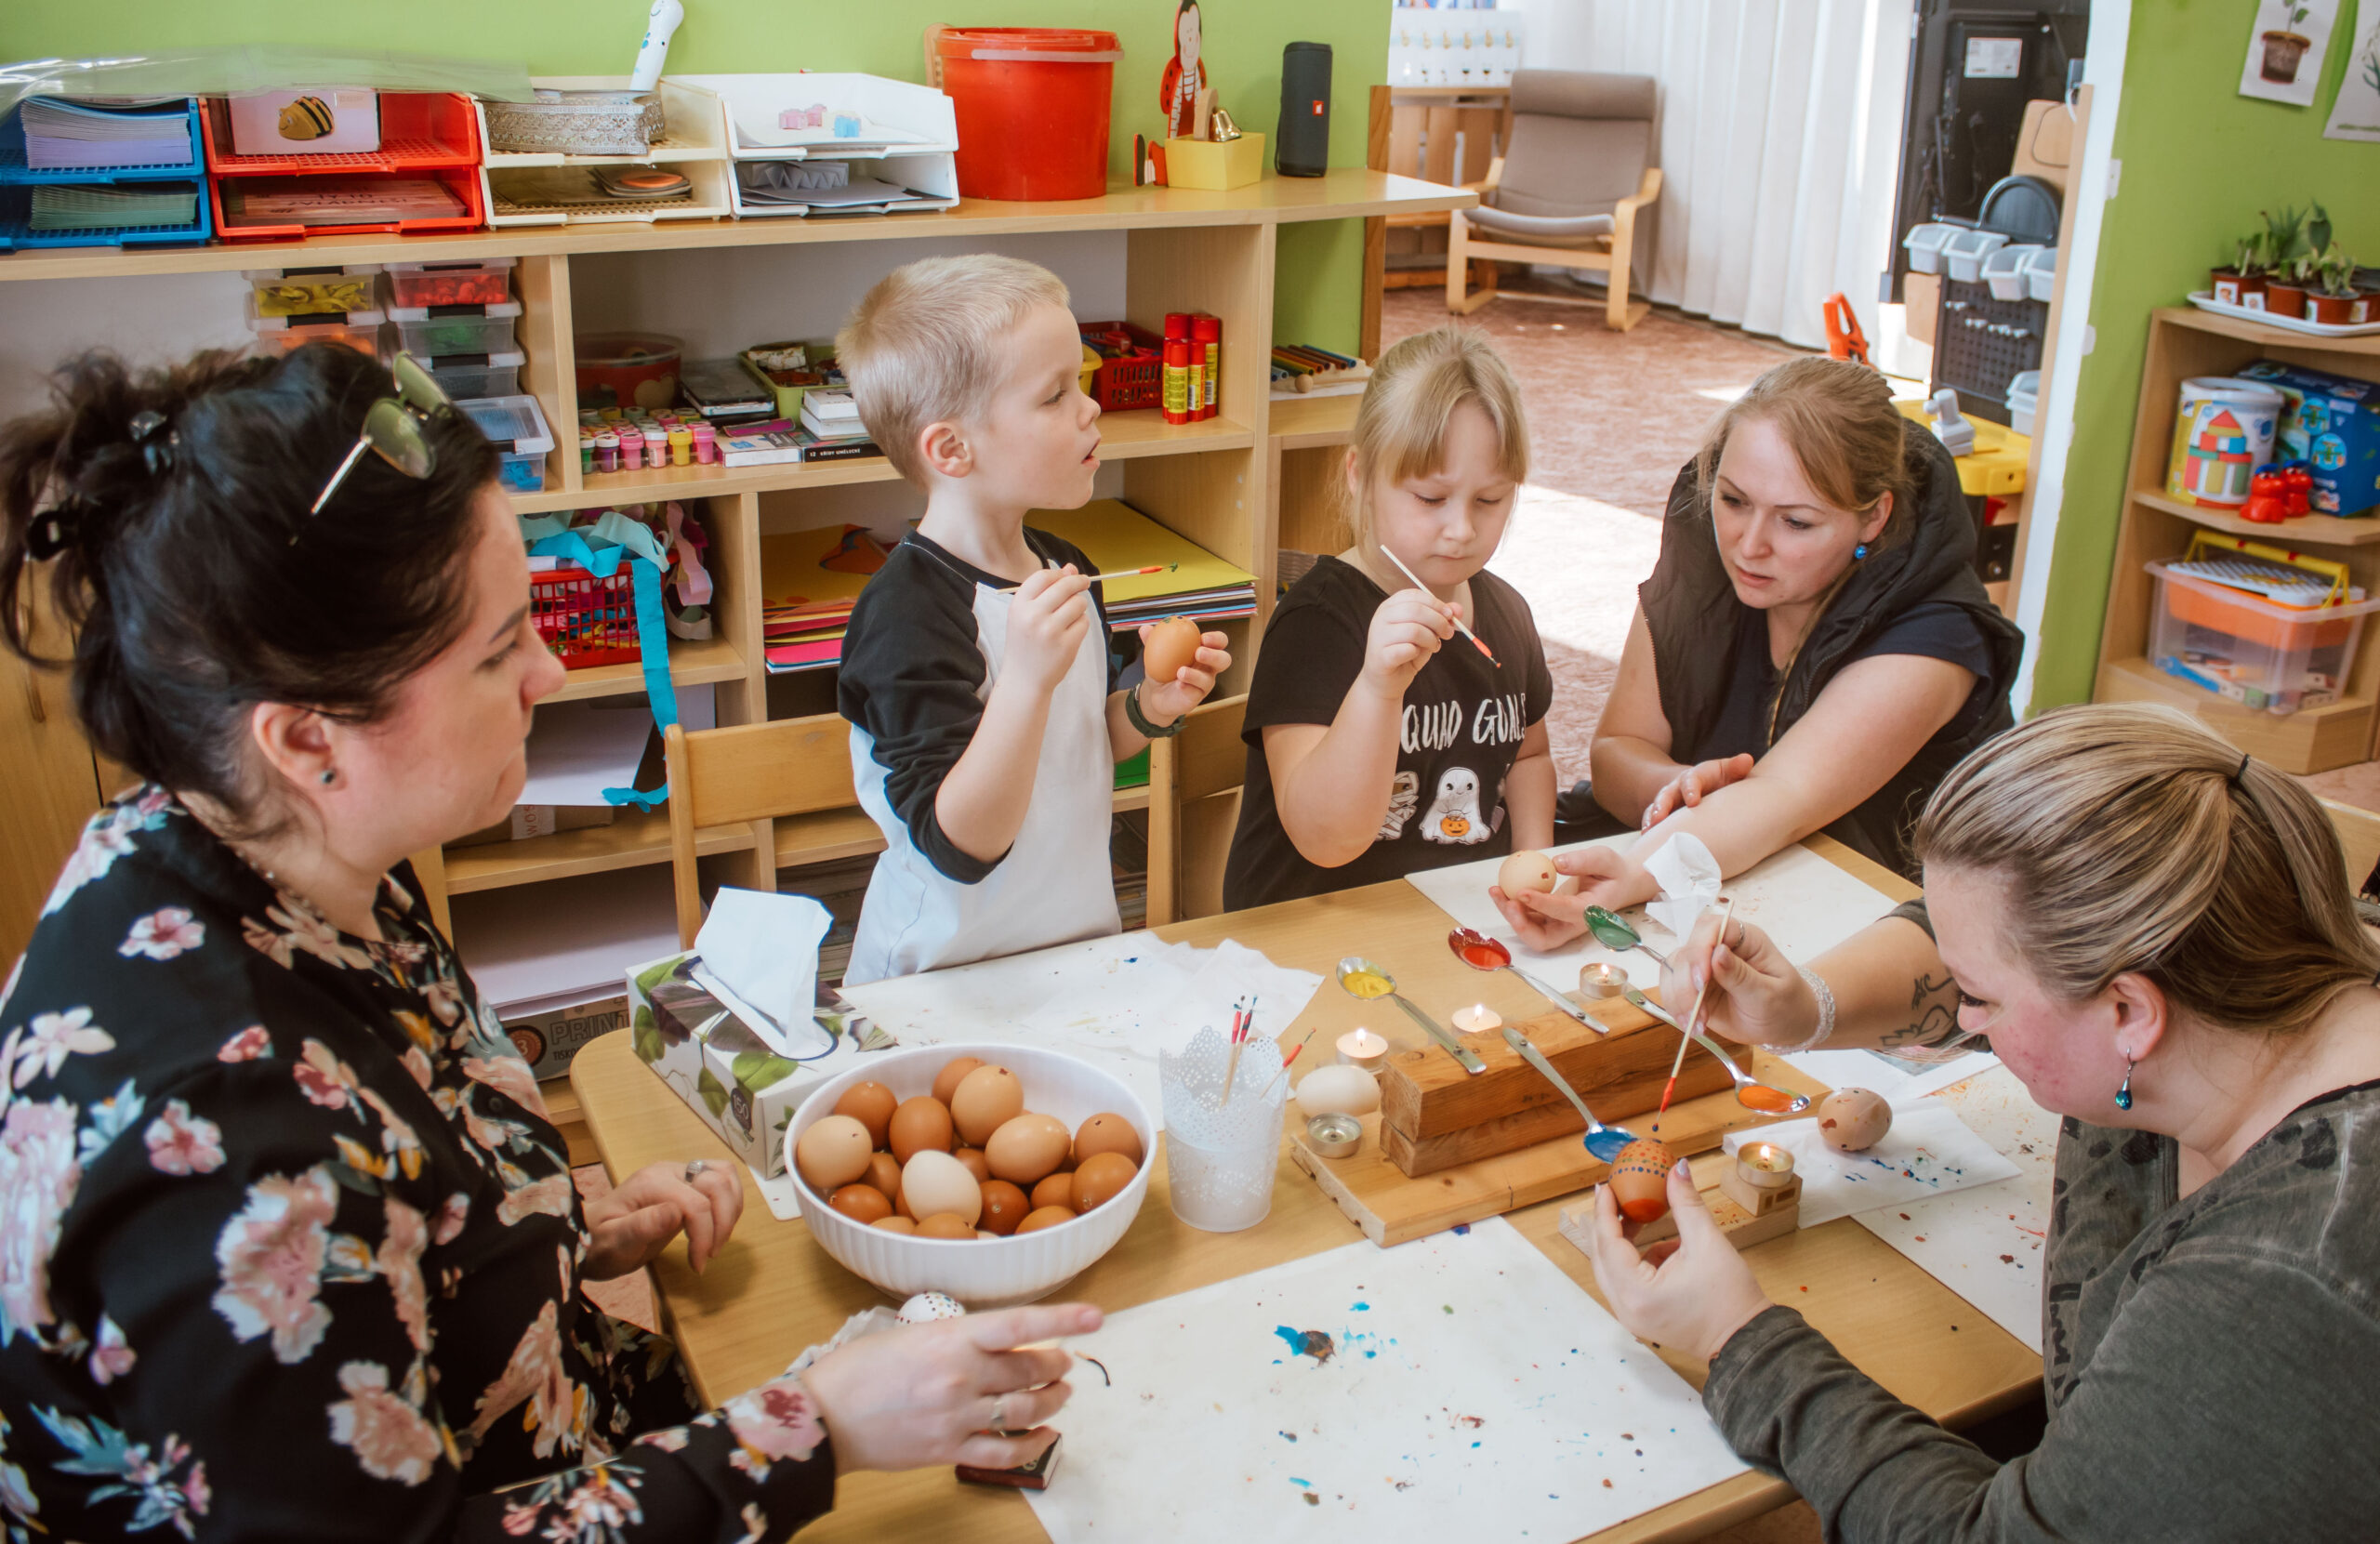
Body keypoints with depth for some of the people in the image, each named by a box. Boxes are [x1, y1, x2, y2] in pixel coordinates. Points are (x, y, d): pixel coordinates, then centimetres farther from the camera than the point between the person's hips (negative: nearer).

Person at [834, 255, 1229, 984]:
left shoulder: (1063, 567, 5)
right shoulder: (909, 612, -21)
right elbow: (960, 847, -26)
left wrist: (1147, 708, -1)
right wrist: (1027, 680, -35)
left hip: (1082, 937, 6)